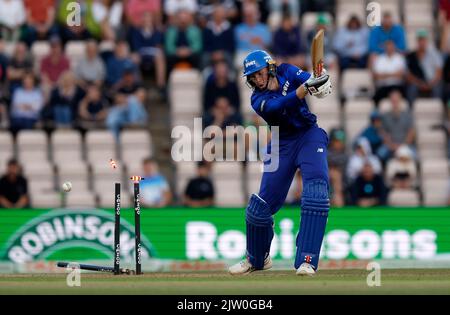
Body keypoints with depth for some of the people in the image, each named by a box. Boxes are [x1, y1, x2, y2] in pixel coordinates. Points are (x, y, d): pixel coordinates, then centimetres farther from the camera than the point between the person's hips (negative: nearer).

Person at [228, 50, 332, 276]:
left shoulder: (287, 72, -4)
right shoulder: (258, 99, -8)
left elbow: (308, 79, -22)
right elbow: (279, 106, -28)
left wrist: (320, 85, -47)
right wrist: (306, 87, -43)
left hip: (309, 135, -1)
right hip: (282, 145, 1)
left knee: (316, 189, -25)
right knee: (262, 204, -1)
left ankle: (307, 260, -28)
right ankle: (256, 259, 26)